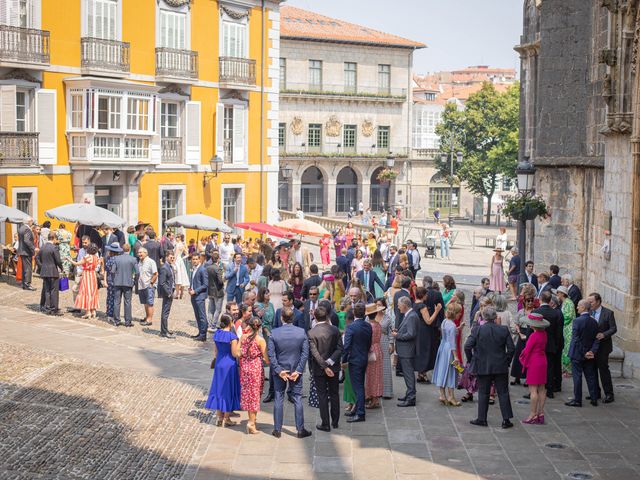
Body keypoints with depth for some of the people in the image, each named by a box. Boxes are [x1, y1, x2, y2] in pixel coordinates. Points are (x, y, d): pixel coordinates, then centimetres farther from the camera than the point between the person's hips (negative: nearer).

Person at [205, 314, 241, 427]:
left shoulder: (217, 334, 1)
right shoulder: (232, 336, -18)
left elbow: (216, 351, 11)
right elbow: (235, 354, -15)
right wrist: (240, 341, -9)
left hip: (219, 363, 6)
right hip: (229, 365, -6)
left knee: (219, 389, 14)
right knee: (229, 390, 5)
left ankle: (219, 417, 19)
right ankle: (226, 419, 10)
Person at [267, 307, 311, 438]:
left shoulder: (274, 333, -11)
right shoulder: (301, 332, -8)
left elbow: (271, 354, -11)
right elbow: (305, 353, -8)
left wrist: (278, 370, -7)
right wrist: (298, 370, -6)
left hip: (280, 370, 0)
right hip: (296, 370, 0)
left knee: (279, 399, 9)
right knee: (297, 399, 8)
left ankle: (277, 430, 12)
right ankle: (300, 430, 11)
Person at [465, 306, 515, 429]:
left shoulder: (477, 330, -9)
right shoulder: (504, 330, -4)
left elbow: (467, 346, -12)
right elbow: (511, 348, -3)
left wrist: (471, 359, 3)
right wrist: (506, 361, 10)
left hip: (483, 367, -1)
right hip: (501, 367, 1)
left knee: (483, 393, 9)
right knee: (503, 393, 8)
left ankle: (481, 419, 14)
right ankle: (506, 420, 8)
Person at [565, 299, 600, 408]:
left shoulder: (577, 321, -16)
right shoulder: (594, 322, 3)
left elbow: (575, 339, -16)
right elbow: (597, 339, 2)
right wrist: (592, 351, -5)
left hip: (577, 354, -6)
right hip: (589, 355, 6)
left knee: (577, 376, 1)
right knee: (590, 376, 12)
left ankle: (577, 400, 4)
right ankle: (594, 399, 17)